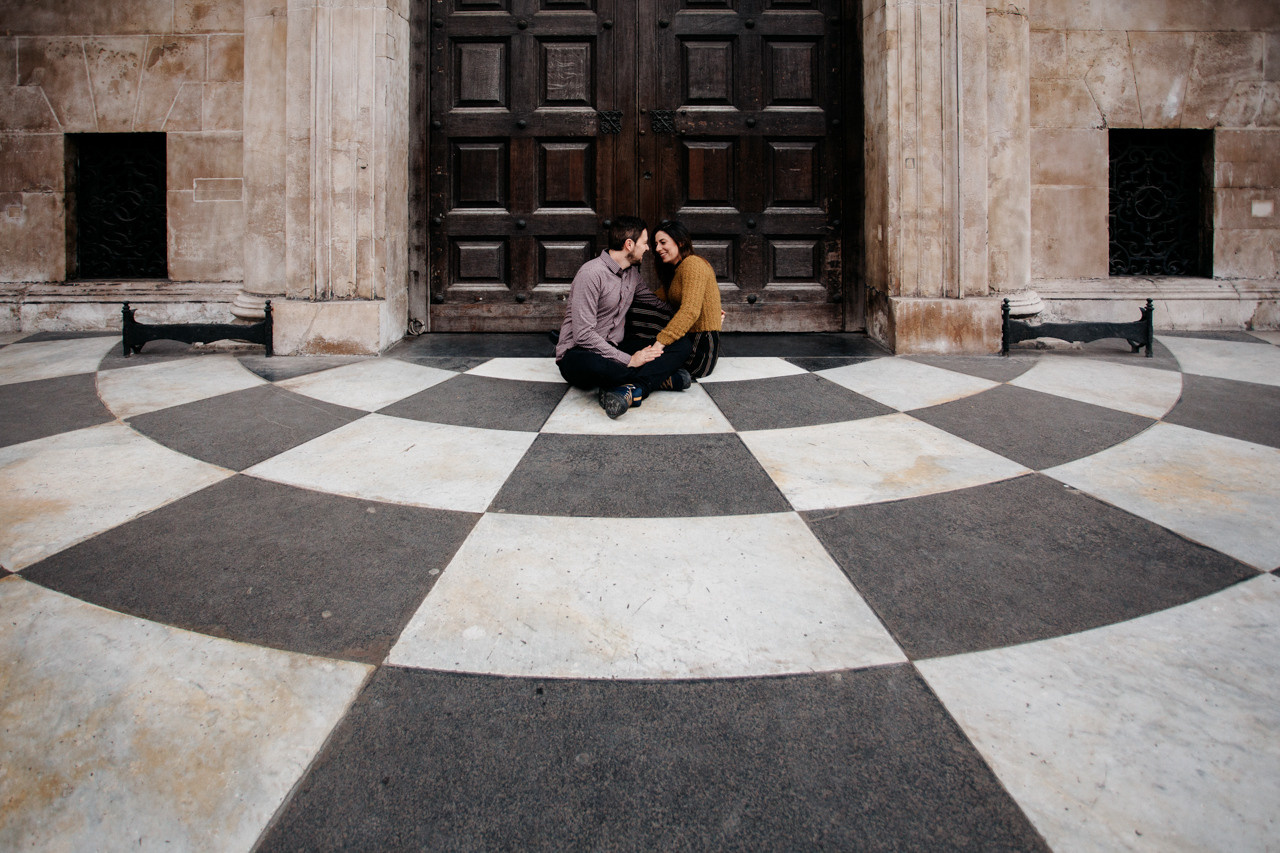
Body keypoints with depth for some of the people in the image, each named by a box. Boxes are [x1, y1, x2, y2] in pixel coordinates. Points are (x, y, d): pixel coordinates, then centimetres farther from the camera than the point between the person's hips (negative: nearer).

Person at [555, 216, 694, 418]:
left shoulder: (632, 272, 11)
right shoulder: (591, 274, -16)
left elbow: (655, 301, 31)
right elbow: (584, 335, -23)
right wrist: (628, 360, -25)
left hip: (614, 348, 8)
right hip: (578, 354, -7)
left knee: (683, 345, -10)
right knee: (593, 365, -46)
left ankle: (632, 388, -33)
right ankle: (658, 378, -22)